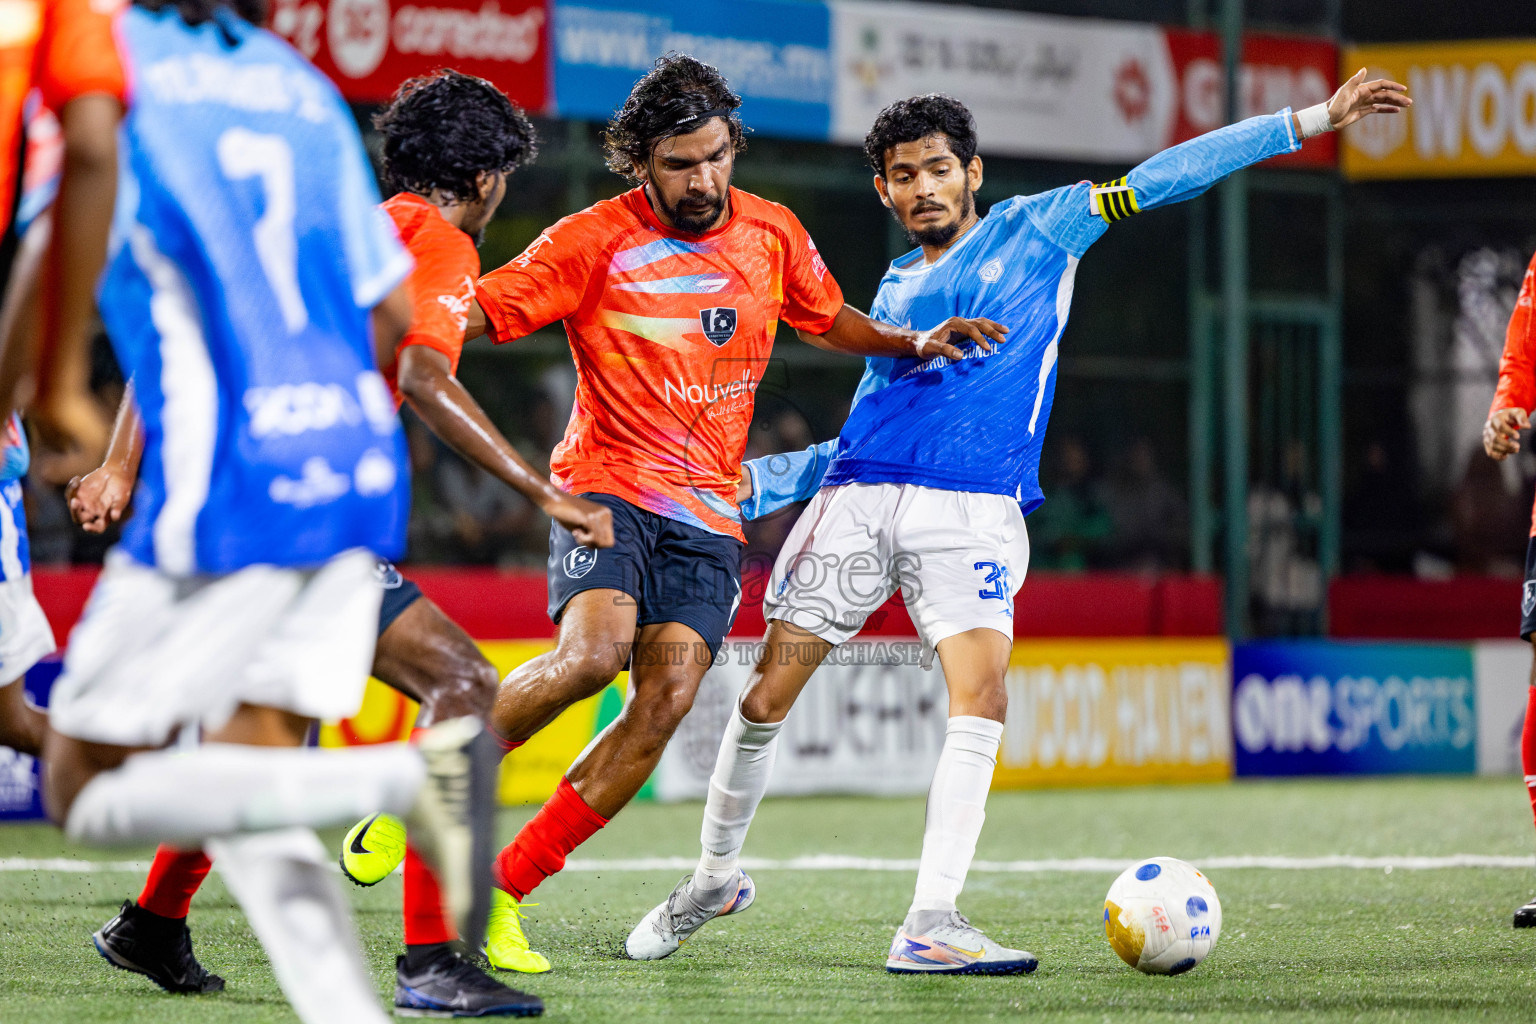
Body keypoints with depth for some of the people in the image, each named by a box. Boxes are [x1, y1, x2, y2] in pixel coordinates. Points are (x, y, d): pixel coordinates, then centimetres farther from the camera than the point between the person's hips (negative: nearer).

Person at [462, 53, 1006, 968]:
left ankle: (501, 889, -8)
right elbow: (478, 309, -6)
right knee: (594, 649, -29)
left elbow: (827, 319, 25)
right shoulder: (595, 242, -6)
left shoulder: (771, 233, 8)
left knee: (668, 698, -13)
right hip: (609, 481, -4)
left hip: (708, 512, 4)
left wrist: (914, 342, 10)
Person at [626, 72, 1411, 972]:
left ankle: (930, 927, -21)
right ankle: (716, 878, 22)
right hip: (855, 497, 3)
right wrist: (749, 485, 21)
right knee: (765, 700, 1)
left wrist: (1311, 121, 3)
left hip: (972, 509, -3)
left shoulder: (1035, 231, 12)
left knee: (982, 698, -22)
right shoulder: (897, 289, 22)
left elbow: (1159, 180, 7)